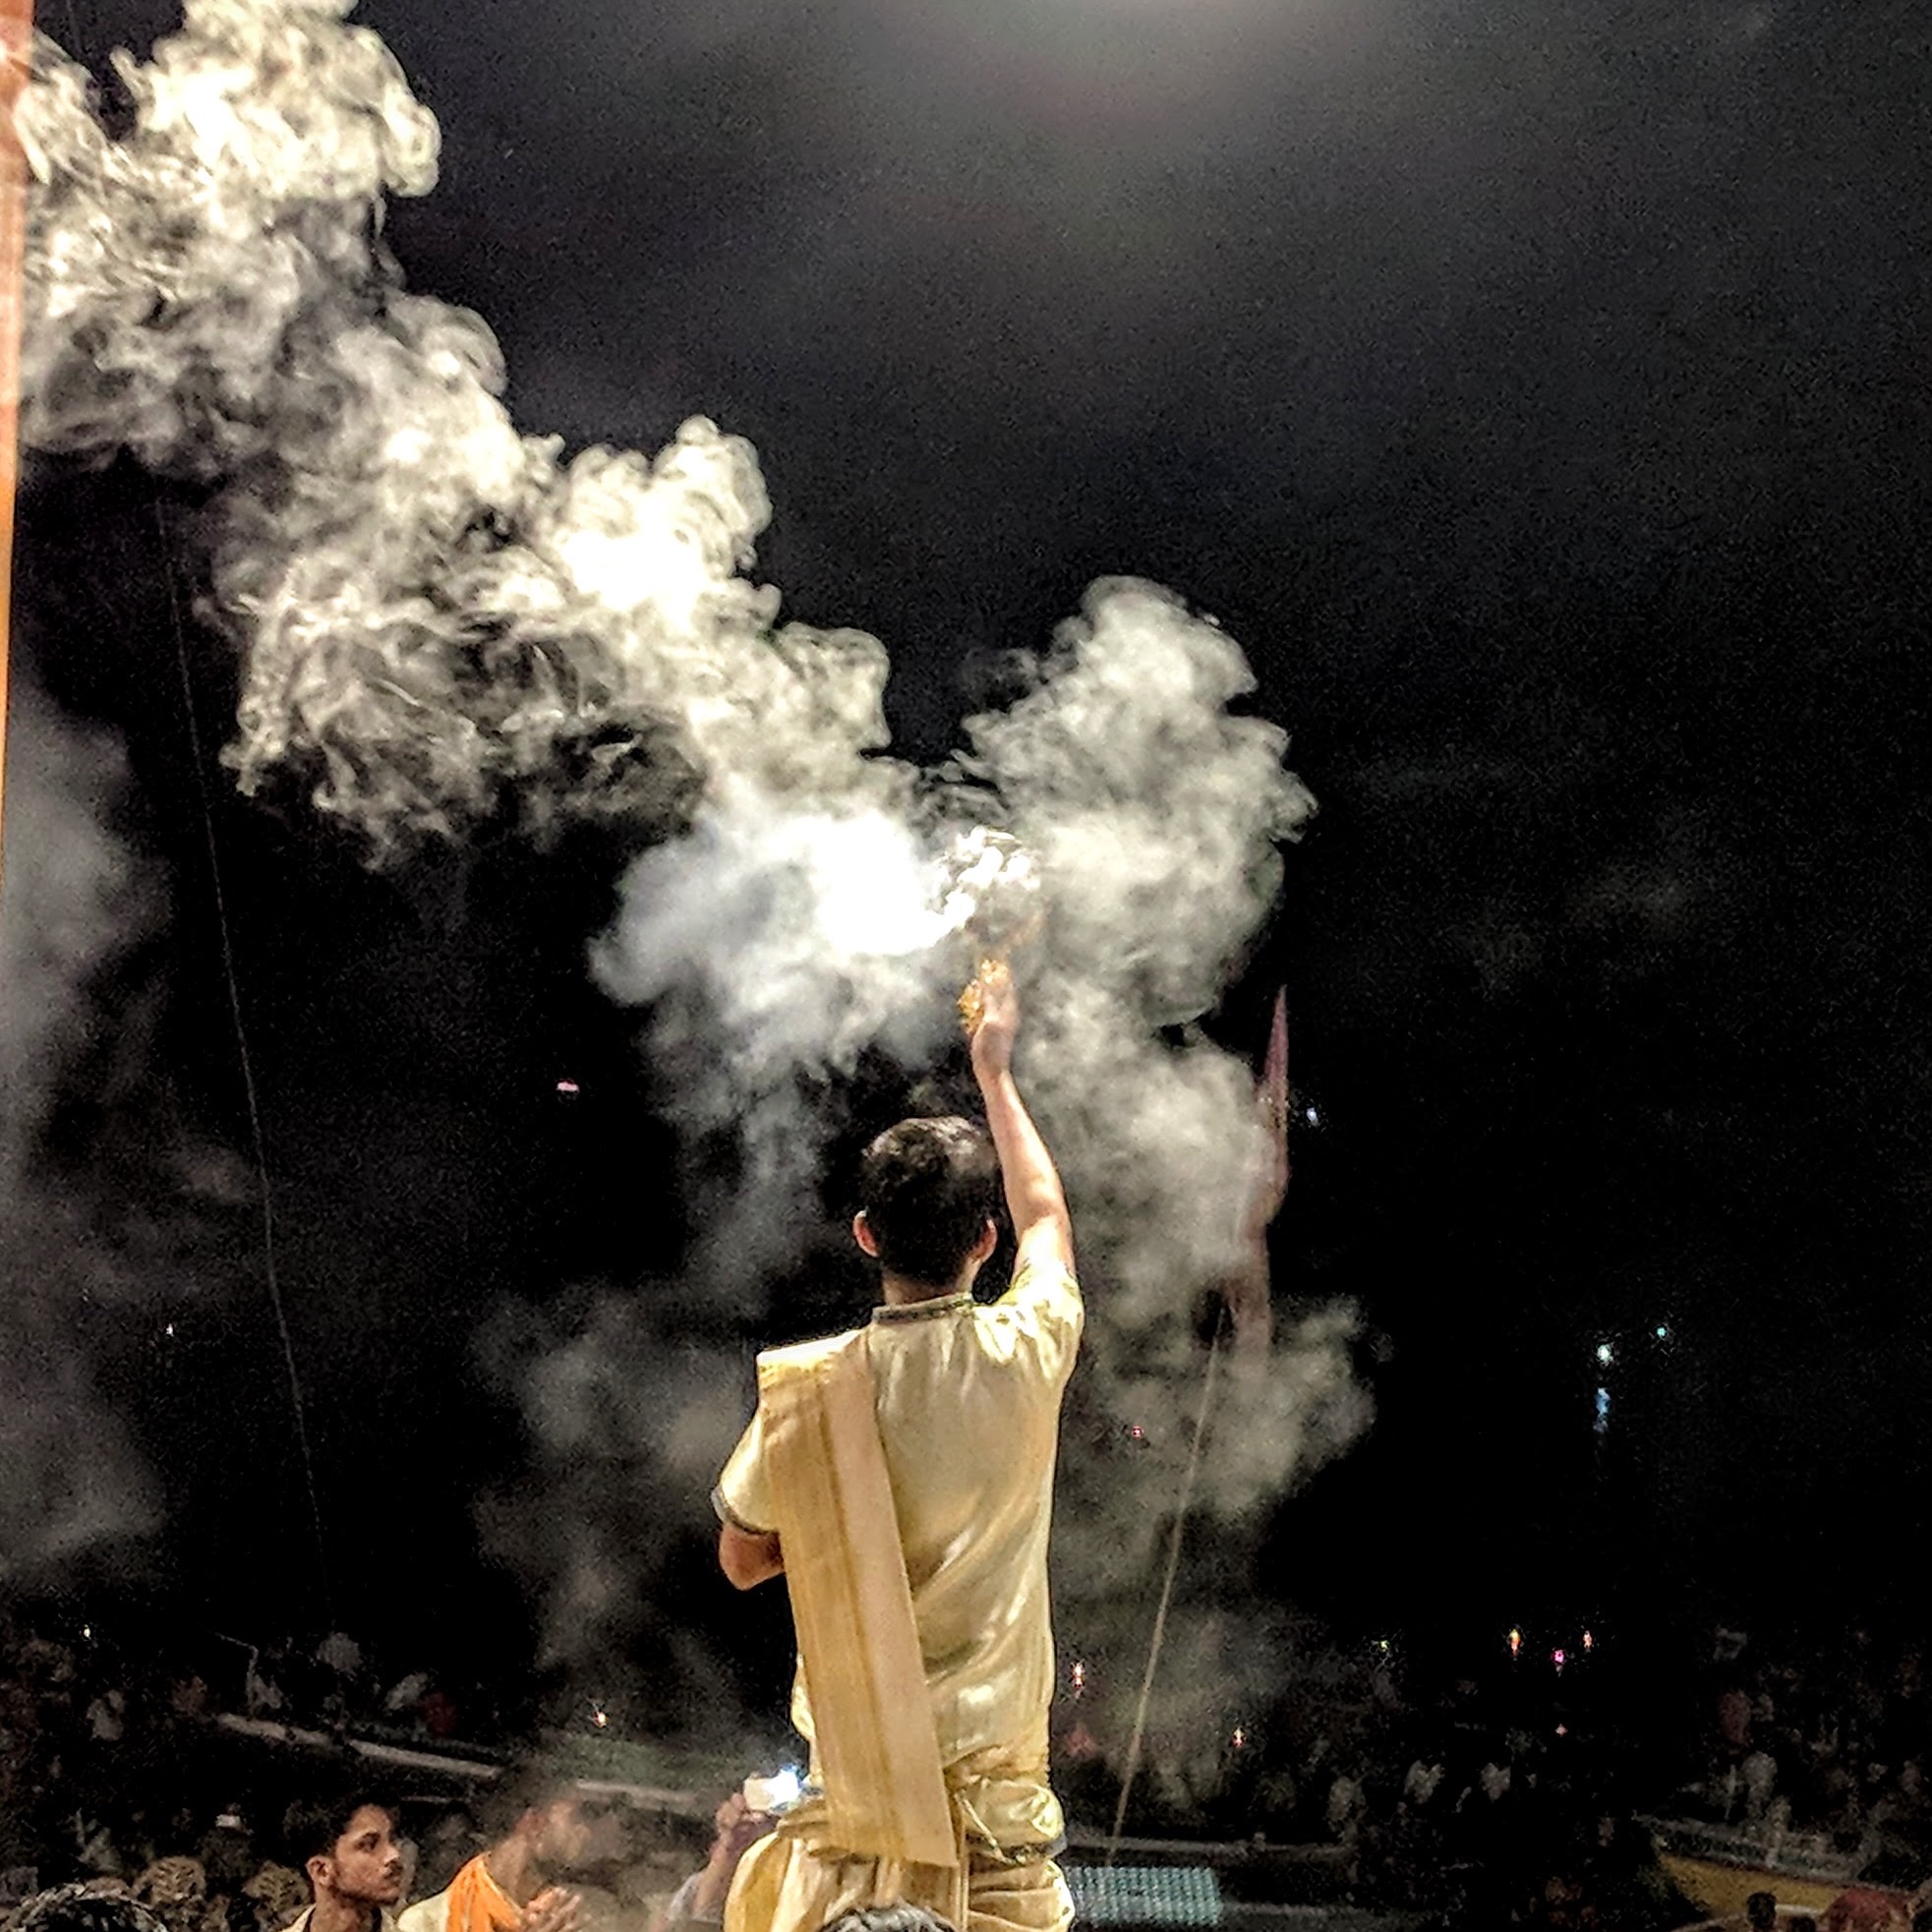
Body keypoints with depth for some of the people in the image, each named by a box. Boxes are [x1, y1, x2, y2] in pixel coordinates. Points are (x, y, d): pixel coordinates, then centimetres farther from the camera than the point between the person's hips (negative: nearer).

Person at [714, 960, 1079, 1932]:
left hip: (851, 1772, 0)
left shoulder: (804, 1388, -8)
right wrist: (994, 1072, 30)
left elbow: (742, 1560, 8)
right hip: (995, 1780, 0)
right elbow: (1047, 1217, 18)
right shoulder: (1027, 1355, -5)